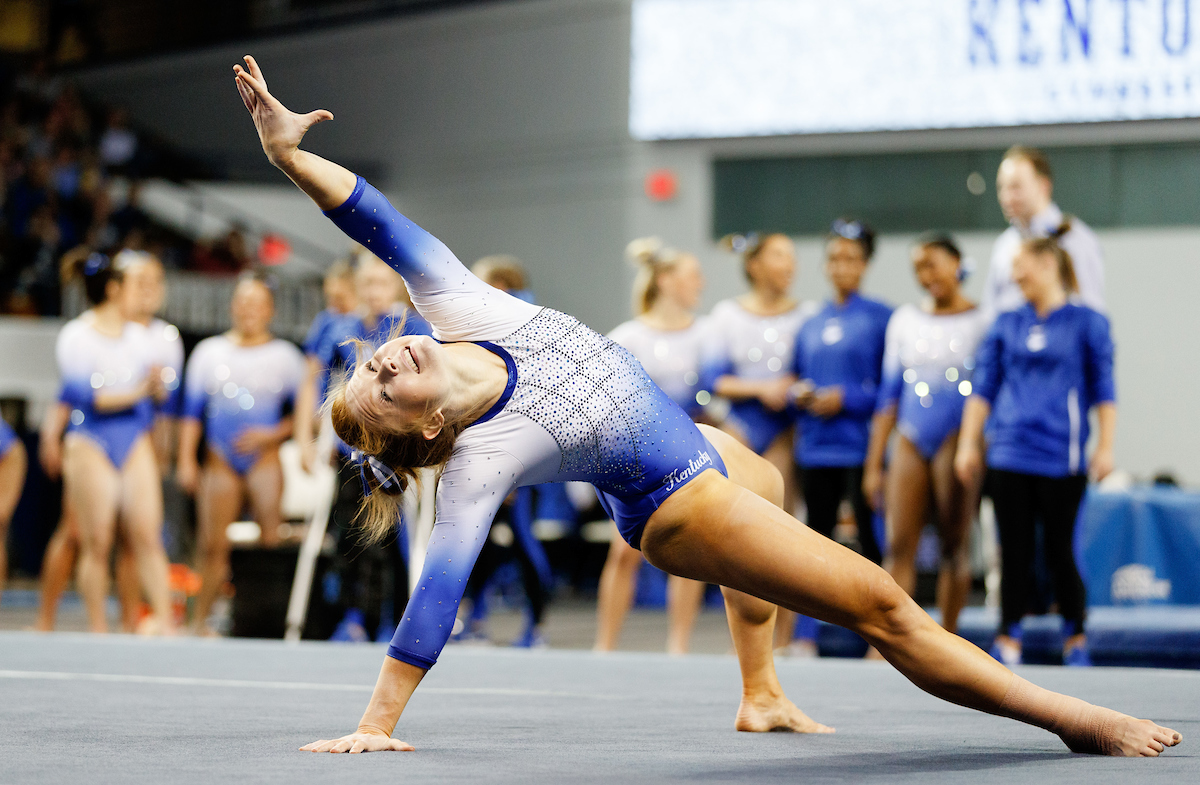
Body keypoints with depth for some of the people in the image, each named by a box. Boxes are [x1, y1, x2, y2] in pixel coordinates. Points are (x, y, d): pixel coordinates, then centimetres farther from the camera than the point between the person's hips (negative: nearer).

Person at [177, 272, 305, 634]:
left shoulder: (284, 356, 9)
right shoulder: (209, 351, 13)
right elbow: (192, 410, 13)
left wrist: (271, 435, -7)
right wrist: (186, 460, 5)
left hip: (263, 458, -1)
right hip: (220, 461, 1)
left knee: (271, 538, -14)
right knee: (213, 545, -5)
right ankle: (199, 620, 3)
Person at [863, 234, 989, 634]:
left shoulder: (983, 322, 2)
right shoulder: (905, 319, 13)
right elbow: (889, 393, 14)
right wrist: (873, 463, 11)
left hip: (958, 438, -3)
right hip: (911, 440, 3)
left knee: (954, 544, 0)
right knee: (899, 546, -5)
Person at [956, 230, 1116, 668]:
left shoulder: (1087, 323, 3)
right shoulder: (1006, 325, 12)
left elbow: (1103, 390, 2)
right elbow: (983, 387, 13)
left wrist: (1105, 447, -4)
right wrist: (968, 443, 8)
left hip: (1062, 459, -3)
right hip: (1008, 457, 3)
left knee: (1059, 551, 0)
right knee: (1014, 553, 3)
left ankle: (1075, 641, 16)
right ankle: (1009, 643, 8)